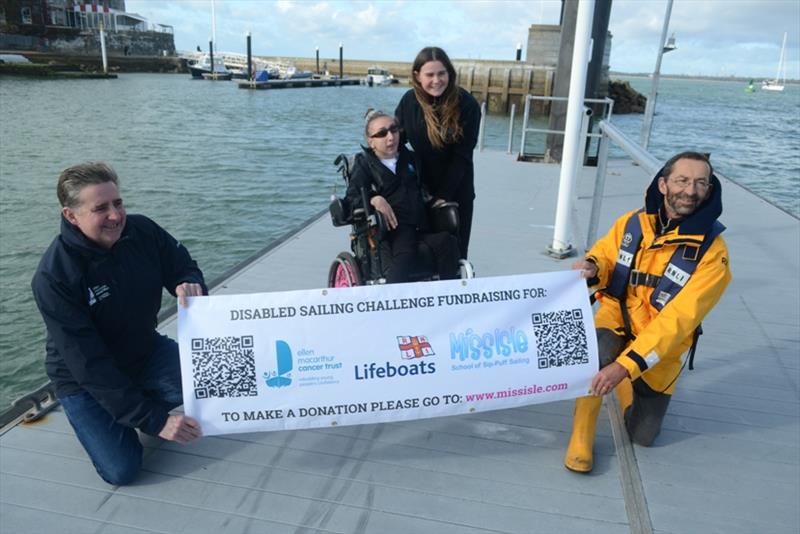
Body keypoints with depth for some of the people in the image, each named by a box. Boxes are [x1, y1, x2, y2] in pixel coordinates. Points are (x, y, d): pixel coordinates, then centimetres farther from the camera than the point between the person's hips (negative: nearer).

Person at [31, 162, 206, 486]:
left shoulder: (142, 231, -17)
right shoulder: (53, 277, -28)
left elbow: (184, 266, -1)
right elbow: (89, 365, -29)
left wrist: (189, 283, -29)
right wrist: (154, 420, -33)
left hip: (145, 350, 4)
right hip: (85, 378, -3)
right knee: (121, 469, -13)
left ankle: (144, 400, 10)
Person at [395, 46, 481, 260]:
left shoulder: (467, 104, -16)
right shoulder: (409, 101, -8)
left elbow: (462, 156, -15)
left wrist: (442, 196, -18)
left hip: (456, 192, -2)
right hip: (419, 190, 2)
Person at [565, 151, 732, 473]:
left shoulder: (712, 251, -19)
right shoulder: (632, 223, -10)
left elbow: (678, 320, -26)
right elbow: (604, 254, 7)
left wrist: (625, 366, -36)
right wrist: (592, 267, -20)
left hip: (659, 348, 0)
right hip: (616, 319, 0)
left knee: (642, 436, 10)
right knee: (597, 352, -37)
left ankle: (626, 384, 41)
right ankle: (581, 437, -14)